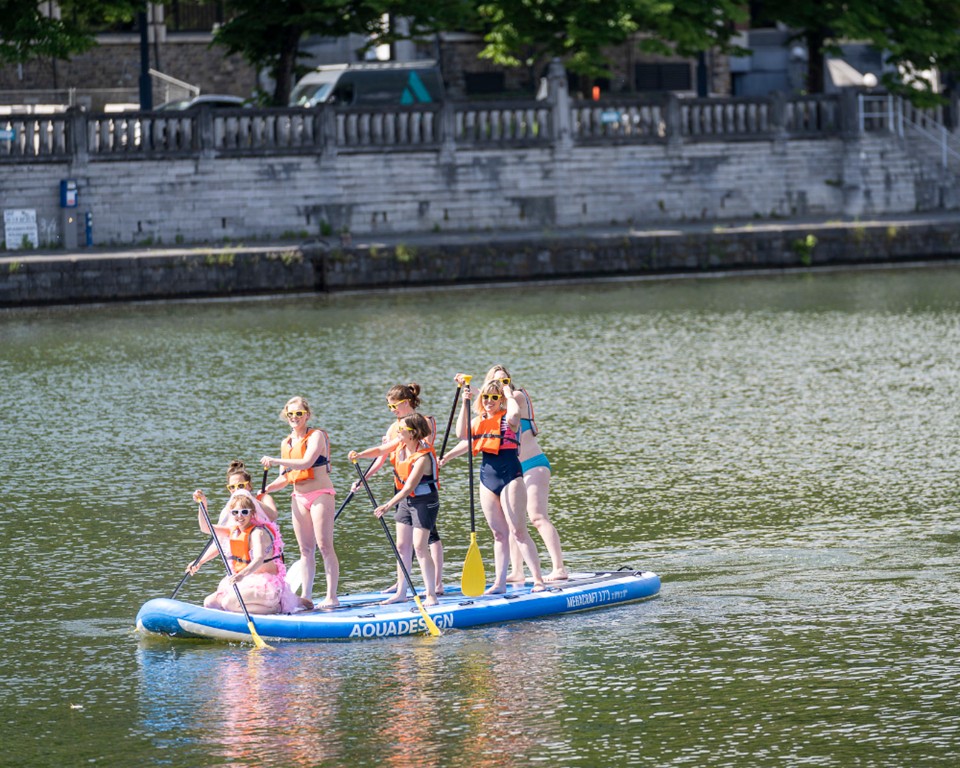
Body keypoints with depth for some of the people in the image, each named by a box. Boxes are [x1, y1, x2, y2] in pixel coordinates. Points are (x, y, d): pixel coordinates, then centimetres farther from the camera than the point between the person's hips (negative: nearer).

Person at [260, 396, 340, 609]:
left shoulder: (316, 436, -7)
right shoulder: (286, 443, 14)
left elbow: (306, 462, -23)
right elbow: (285, 477, 17)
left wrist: (276, 461, -23)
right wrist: (265, 490, 1)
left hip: (320, 494, -7)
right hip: (298, 498, 7)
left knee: (324, 545, -8)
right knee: (306, 549, 8)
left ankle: (331, 597, -8)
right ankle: (305, 597, 10)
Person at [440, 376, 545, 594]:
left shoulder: (508, 418, -5)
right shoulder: (478, 420, 12)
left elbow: (514, 414, -30)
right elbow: (462, 435, -6)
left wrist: (510, 395, -11)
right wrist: (465, 402, -6)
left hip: (510, 475, -6)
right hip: (487, 477, 6)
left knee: (518, 531, -9)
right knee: (499, 533, 10)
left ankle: (538, 580, -8)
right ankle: (499, 582, 12)